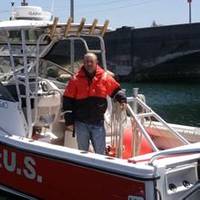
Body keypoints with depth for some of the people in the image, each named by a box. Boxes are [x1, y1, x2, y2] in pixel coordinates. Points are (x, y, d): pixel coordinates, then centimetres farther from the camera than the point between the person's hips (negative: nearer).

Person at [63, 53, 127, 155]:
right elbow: (67, 99, 2)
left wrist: (122, 100, -8)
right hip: (81, 122, 0)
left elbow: (116, 90, 12)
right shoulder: (76, 79, -1)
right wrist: (69, 119, -1)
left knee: (100, 152, 7)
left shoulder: (105, 77, 1)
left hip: (98, 122, 0)